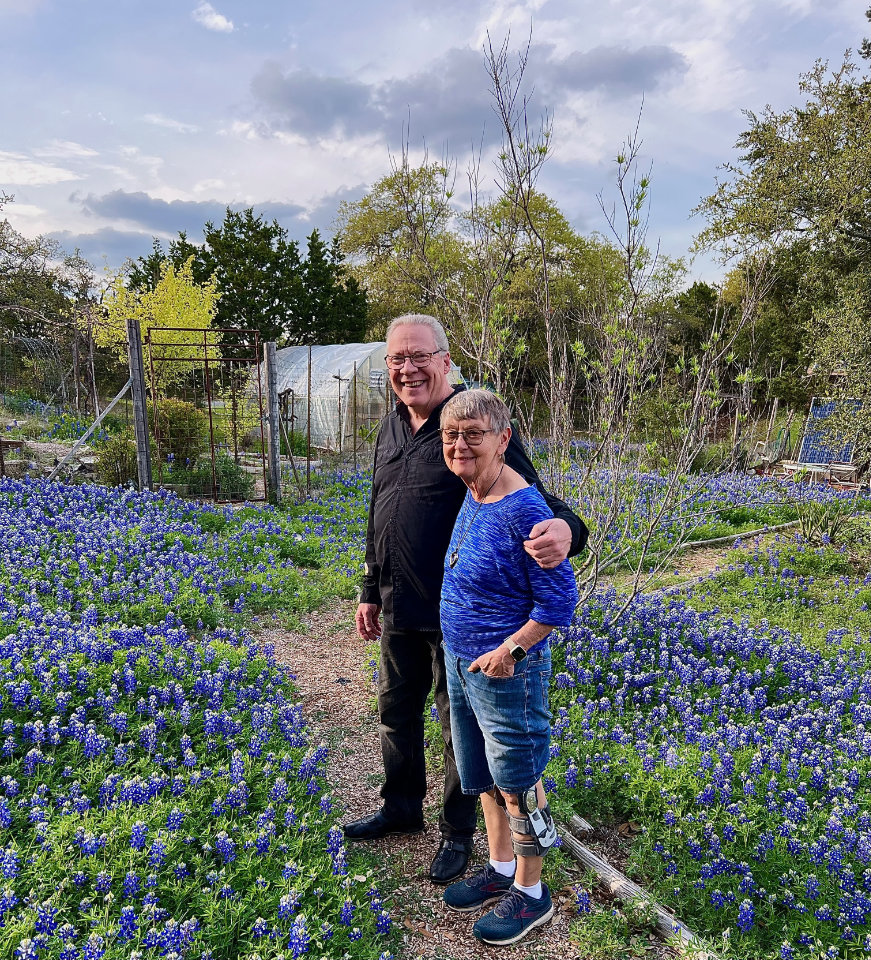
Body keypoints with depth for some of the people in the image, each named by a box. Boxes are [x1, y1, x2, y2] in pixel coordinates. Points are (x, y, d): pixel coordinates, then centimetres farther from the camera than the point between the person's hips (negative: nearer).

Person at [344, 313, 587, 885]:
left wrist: (564, 526, -45)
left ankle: (458, 833, 33)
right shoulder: (391, 429, 8)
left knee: (459, 723, 11)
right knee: (397, 710, 22)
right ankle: (401, 809, 45)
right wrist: (371, 591, 19)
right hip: (398, 608, 7)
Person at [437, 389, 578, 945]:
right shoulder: (471, 498, 1)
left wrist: (509, 650, -20)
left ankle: (530, 893, 33)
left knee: (519, 783, 11)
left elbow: (559, 600, -20)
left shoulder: (523, 510, -24)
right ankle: (500, 868, 44)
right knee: (484, 775, 23)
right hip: (461, 664, 8)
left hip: (506, 672, -8)